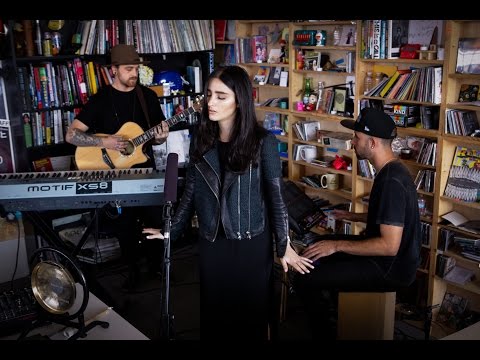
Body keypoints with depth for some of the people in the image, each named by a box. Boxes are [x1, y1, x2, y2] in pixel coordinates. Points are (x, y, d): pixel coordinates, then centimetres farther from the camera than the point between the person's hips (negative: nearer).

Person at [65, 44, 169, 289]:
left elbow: (157, 136, 11)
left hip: (144, 168, 2)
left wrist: (160, 136, -13)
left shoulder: (148, 96, 4)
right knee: (124, 224, -1)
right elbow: (71, 135, -8)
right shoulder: (100, 99, -4)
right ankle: (132, 267, 22)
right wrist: (104, 142, -21)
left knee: (153, 220, -3)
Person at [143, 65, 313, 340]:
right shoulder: (201, 140, -1)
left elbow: (276, 195, -8)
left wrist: (284, 245, -7)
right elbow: (191, 192, 7)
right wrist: (172, 230, 9)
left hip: (252, 242, -3)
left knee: (250, 311, 12)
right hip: (211, 242, 4)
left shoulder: (263, 142, -13)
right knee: (214, 312, 15)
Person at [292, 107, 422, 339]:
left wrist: (338, 245, -23)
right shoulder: (391, 170, 5)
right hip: (387, 256, 10)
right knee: (316, 248, 21)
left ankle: (324, 332, 9)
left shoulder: (392, 181, -27)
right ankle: (331, 309, 35)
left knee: (304, 281, -14)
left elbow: (390, 246, -29)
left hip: (391, 268, -10)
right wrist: (354, 217, 15)